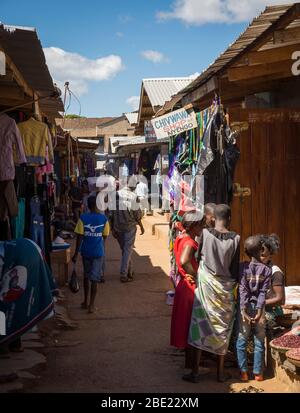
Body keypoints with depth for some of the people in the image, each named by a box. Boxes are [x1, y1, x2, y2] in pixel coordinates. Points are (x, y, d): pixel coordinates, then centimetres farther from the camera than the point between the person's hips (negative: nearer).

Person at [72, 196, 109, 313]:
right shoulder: (104, 219, -8)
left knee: (86, 277, 18)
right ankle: (91, 305, 2)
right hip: (98, 252, -1)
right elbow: (104, 236, 0)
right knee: (94, 279, 3)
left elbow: (79, 237, -9)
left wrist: (76, 253, -4)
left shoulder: (83, 218, -9)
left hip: (86, 251, 1)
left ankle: (86, 302, 27)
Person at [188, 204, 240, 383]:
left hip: (206, 283, 0)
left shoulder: (205, 233, -9)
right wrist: (234, 283, 12)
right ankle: (221, 371, 20)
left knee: (201, 324, 6)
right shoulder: (235, 238, -9)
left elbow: (199, 256, -1)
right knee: (223, 328, 12)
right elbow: (235, 267, -3)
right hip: (226, 287, 1)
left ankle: (195, 371, 8)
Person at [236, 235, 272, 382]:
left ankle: (243, 372, 8)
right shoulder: (267, 270, -2)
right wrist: (259, 312, -12)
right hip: (259, 308, 1)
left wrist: (243, 310, -14)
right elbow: (263, 292, -8)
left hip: (245, 308, -1)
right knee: (259, 341, 10)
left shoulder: (243, 267, -4)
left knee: (241, 340, 8)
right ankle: (258, 372, 14)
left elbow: (242, 289, -11)